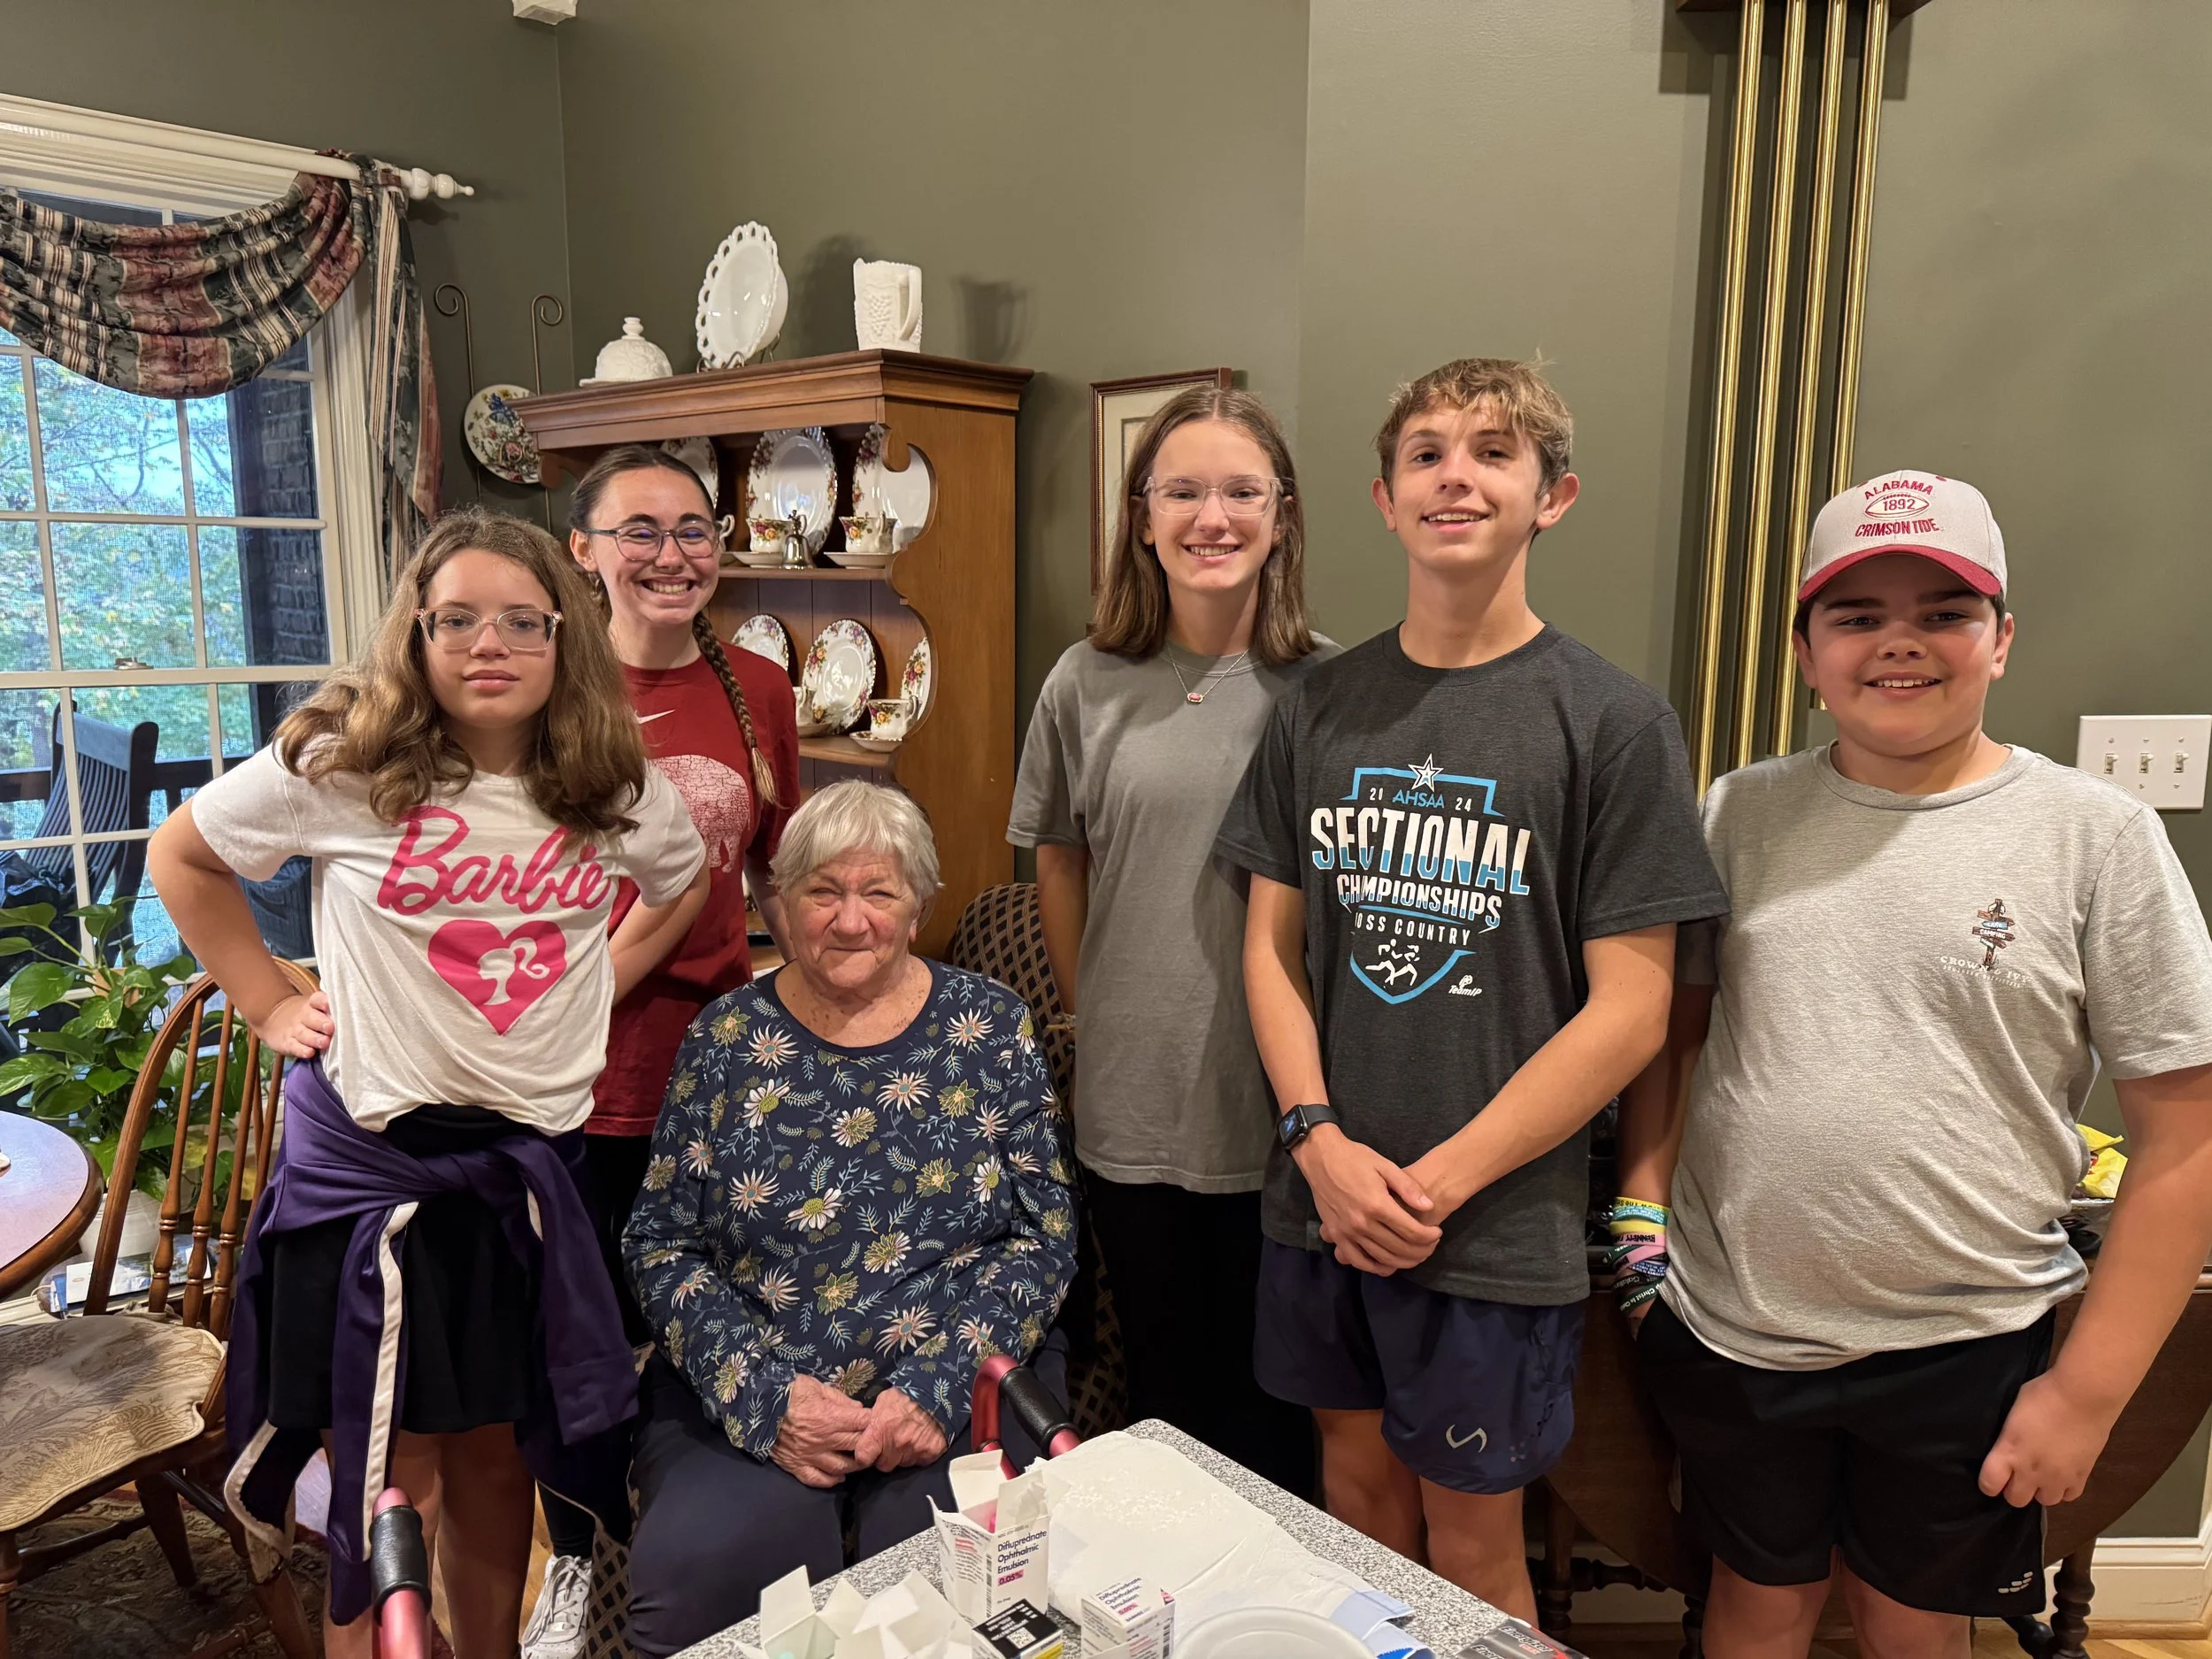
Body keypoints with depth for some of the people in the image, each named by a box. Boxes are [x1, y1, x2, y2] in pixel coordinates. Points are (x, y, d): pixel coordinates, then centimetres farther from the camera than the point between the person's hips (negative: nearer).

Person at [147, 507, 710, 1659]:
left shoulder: (617, 793, -1)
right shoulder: (342, 765, -9)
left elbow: (685, 884, 19)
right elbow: (184, 855, 6)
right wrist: (268, 1003, 1)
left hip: (531, 1155, 3)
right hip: (367, 1152, -2)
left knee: (496, 1458, 17)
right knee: (391, 1488, 6)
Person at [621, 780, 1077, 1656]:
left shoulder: (989, 1026, 2)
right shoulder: (727, 1039, 4)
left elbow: (1044, 1235, 0)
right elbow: (660, 1243, 3)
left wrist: (938, 1387, -13)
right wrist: (765, 1396, -11)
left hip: (961, 1393, 0)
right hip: (744, 1396, 1)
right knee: (699, 1578, -25)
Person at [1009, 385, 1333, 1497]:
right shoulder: (1089, 683, 0)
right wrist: (1096, 1017, 9)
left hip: (1281, 1112, -1)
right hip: (1130, 1108, 2)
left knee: (1271, 1402, 12)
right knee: (1159, 1388, 19)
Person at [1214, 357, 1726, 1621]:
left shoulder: (1614, 723, -8)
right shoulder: (1321, 710, 4)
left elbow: (1628, 1011, -11)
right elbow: (1273, 940, 5)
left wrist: (1438, 1182, -14)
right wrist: (1321, 1142, -8)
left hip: (1496, 1227, -3)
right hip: (1323, 1203, 4)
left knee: (1470, 1544, 13)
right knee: (1357, 1489, 20)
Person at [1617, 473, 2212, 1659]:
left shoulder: (2096, 835, -8)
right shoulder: (1739, 813, 0)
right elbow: (1671, 1026, 8)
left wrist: (2089, 1389, -7)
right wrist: (1645, 1207, -4)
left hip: (1962, 1351, -1)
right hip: (1728, 1329, 2)